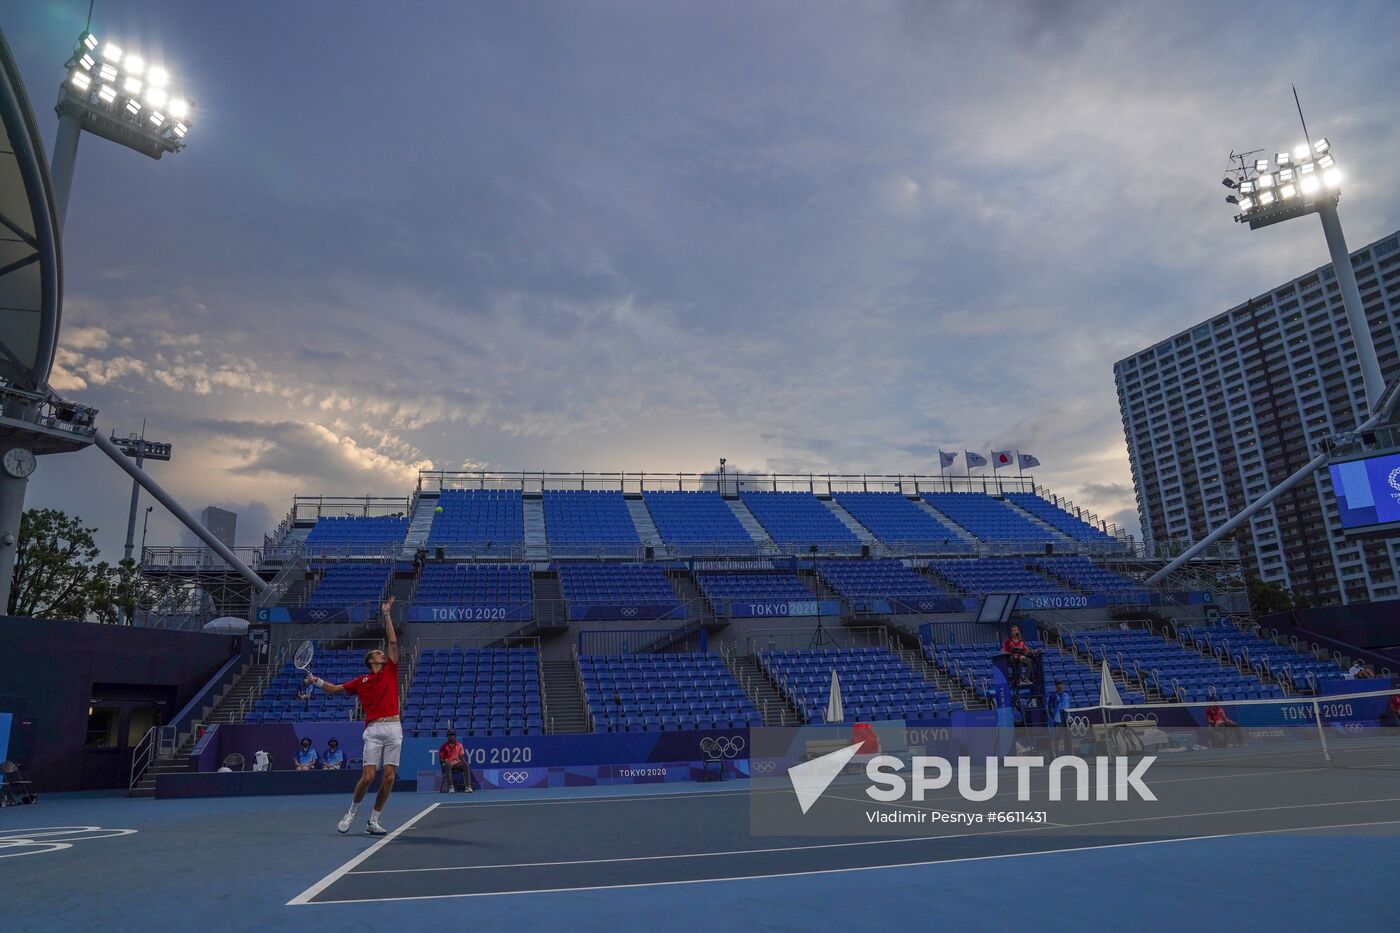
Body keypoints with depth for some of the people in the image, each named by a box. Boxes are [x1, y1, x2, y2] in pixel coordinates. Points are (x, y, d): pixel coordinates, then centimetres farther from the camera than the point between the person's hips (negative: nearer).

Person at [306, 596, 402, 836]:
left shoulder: (390, 670, 13)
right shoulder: (361, 681, 11)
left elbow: (393, 641, 10)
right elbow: (335, 689, 21)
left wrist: (387, 615, 9)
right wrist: (317, 681, 4)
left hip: (393, 728, 1)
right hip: (373, 730, -1)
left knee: (389, 777, -3)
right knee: (368, 776, -8)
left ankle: (373, 821, 10)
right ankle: (351, 812, 20)